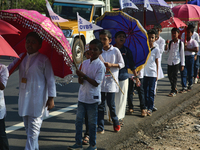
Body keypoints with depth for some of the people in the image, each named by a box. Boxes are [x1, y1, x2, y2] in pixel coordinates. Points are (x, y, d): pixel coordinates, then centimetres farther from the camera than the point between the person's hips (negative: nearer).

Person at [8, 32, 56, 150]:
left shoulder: (43, 59, -5)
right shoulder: (21, 57, 10)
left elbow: (50, 80, -6)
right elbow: (9, 68, 10)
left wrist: (51, 98, -10)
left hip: (37, 100, -6)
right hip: (24, 99, 6)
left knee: (33, 130, -9)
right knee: (28, 129, 16)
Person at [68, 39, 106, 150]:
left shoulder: (100, 65, -11)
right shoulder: (85, 63, 6)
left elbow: (96, 83, -15)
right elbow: (81, 81, 8)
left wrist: (84, 76, -19)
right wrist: (80, 77, -15)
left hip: (92, 98, -6)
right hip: (82, 96, 6)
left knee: (92, 122, 5)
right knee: (79, 119, 7)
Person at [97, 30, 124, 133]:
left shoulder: (115, 51, -2)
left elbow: (122, 64, 2)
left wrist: (111, 65, -13)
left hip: (111, 81, -3)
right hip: (100, 81, 3)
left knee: (111, 103, 0)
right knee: (100, 104, 2)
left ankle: (116, 123, 22)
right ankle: (100, 127, 8)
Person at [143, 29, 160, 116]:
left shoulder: (156, 50, -1)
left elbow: (157, 62, 3)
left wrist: (157, 74, 2)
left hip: (152, 73, -2)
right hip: (144, 72, 2)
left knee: (151, 90, -2)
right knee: (145, 90, 7)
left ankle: (150, 108, -3)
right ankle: (146, 105, 17)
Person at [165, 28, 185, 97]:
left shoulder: (180, 43, -4)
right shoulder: (170, 42, 6)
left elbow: (182, 54, -2)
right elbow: (166, 51, 2)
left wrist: (182, 64, -5)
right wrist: (167, 44, -14)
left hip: (176, 62, -4)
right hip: (170, 61, 4)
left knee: (174, 76, -5)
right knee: (169, 76, 8)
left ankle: (173, 91, 2)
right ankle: (174, 88, 26)